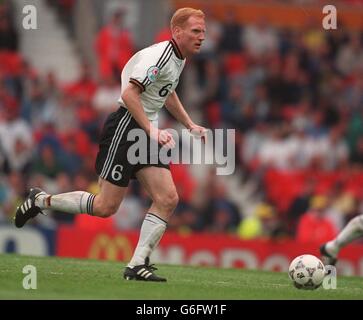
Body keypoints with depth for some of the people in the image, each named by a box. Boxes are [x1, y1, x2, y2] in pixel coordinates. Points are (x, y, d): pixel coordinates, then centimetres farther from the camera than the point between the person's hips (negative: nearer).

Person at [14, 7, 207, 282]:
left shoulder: (179, 58, 13)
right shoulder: (159, 56, -18)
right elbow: (129, 94, -26)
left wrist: (190, 125, 29)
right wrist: (152, 131, -29)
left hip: (147, 133, 9)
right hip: (125, 127, -9)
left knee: (168, 200, -7)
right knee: (105, 206, -7)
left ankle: (138, 265, -5)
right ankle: (41, 200, 14)